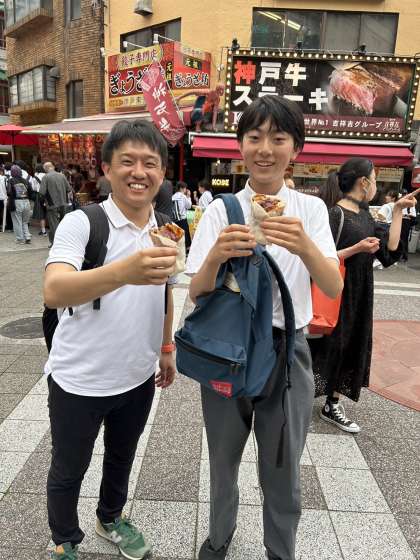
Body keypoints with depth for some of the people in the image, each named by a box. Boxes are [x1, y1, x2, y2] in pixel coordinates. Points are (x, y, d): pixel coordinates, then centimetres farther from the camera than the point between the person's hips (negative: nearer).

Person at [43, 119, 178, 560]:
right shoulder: (80, 223, -18)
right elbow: (53, 292, -35)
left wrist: (167, 348, 15)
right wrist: (122, 271, -51)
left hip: (138, 376, 5)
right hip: (78, 379, -4)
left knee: (122, 458, 26)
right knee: (68, 471, 17)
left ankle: (110, 518, 54)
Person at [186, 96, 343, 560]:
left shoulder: (310, 210, -2)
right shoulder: (220, 210, -5)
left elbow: (334, 288, -13)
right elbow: (196, 295, -10)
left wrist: (305, 247, -34)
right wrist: (215, 256, -32)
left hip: (286, 349, 0)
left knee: (282, 467, 15)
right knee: (224, 457, 19)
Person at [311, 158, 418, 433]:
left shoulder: (365, 214, 9)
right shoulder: (336, 214, -14)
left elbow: (390, 249, 3)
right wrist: (357, 248, -24)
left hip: (359, 294, 8)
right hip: (336, 293, -8)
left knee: (353, 346, 11)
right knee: (328, 346, 2)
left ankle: (333, 404, 24)